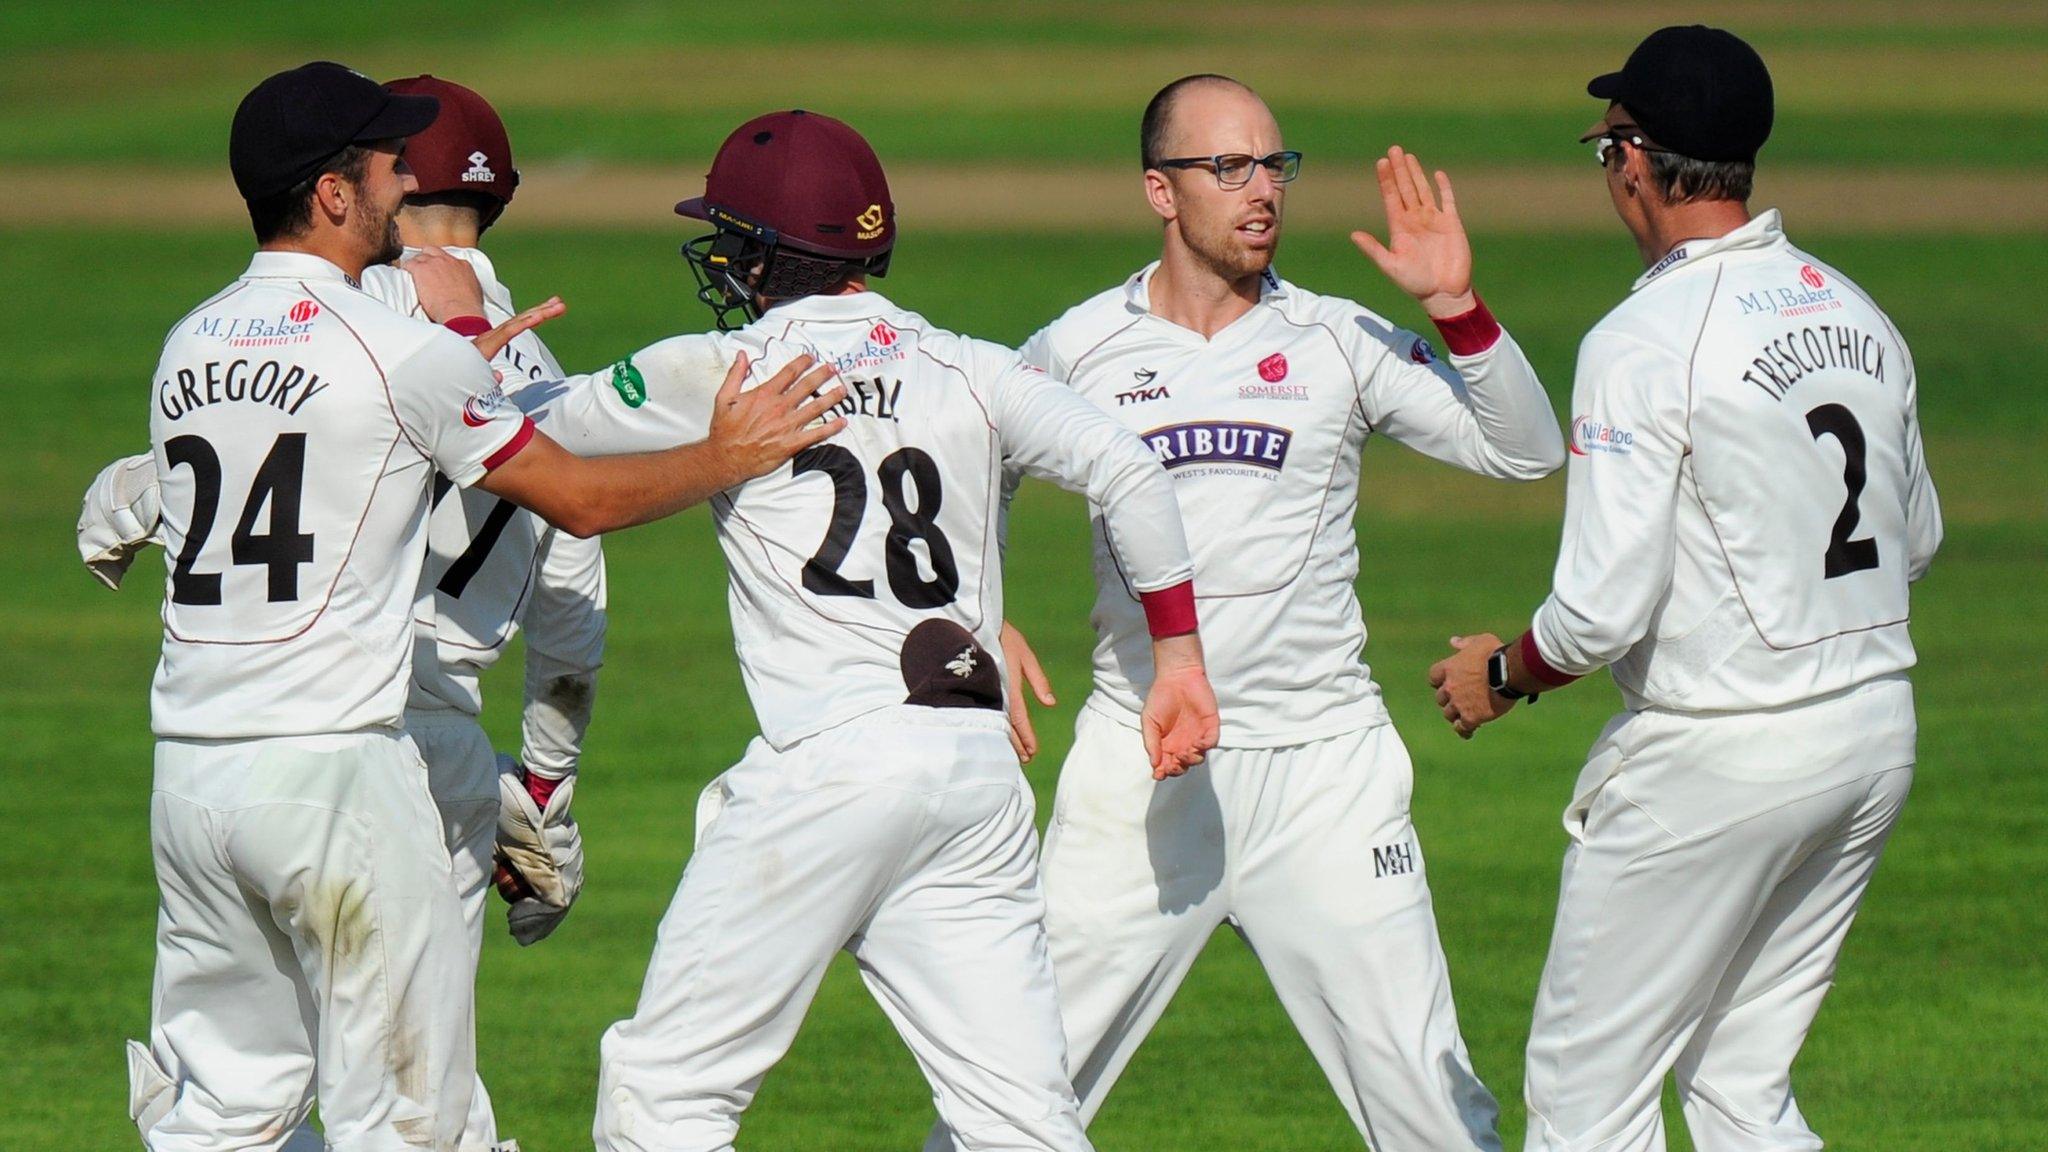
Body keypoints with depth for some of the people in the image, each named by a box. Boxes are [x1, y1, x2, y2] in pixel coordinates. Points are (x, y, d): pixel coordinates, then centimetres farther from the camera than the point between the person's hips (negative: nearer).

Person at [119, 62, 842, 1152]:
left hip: (188, 767, 6)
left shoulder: (188, 347, 11)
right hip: (333, 767, -6)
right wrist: (729, 456, 11)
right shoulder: (402, 353, -8)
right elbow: (577, 497, -1)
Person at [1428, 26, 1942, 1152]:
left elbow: (1604, 608, -19)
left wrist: (1502, 676, 0)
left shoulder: (1643, 343, -16)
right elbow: (1915, 539, 18)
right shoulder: (1857, 315, 6)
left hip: (1712, 758, -8)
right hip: (1877, 733, 8)